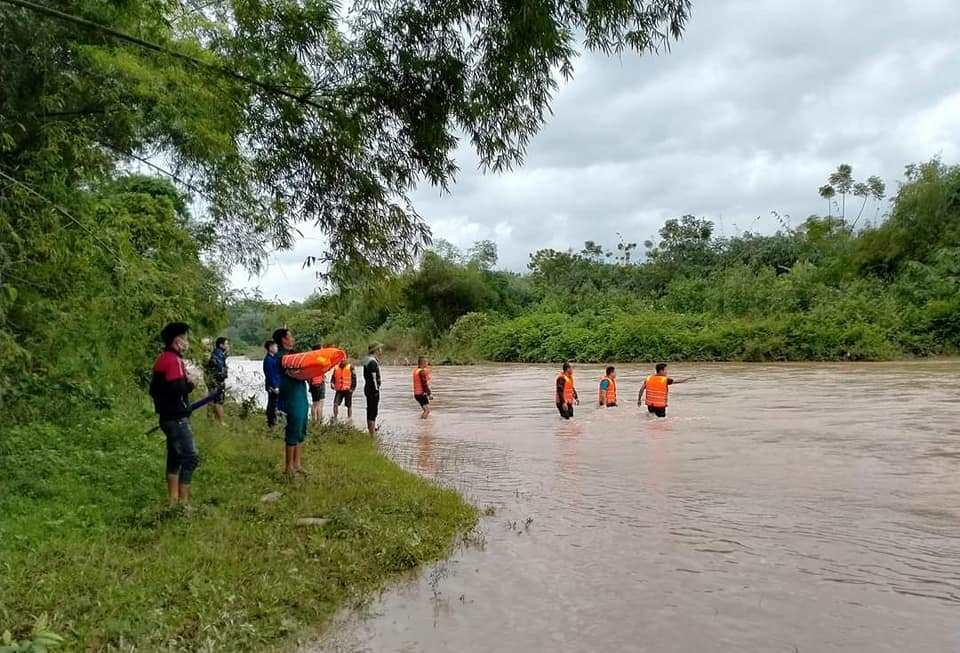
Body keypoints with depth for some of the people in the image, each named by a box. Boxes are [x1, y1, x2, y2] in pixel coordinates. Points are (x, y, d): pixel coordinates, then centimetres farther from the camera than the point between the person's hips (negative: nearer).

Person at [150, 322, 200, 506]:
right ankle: (183, 501, -8)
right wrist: (190, 383, -11)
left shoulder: (162, 359, 14)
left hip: (168, 416, 10)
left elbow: (154, 389, 19)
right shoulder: (174, 360, -16)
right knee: (190, 457, -8)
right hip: (177, 418, -10)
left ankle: (173, 499, 20)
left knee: (175, 457, 15)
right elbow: (177, 388, -29)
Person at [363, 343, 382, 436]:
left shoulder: (367, 360, 14)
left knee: (370, 411, 18)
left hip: (368, 388, 10)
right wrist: (376, 389, -17)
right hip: (373, 390, -10)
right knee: (373, 412, -7)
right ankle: (373, 434, -6)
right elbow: (374, 377, -21)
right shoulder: (373, 362, -18)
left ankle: (370, 428, 27)